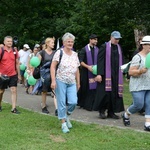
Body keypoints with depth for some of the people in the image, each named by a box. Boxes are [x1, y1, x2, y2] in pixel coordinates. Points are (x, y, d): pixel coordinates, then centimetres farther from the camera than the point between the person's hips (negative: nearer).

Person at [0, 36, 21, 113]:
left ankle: (14, 108, -3)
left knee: (14, 90, -6)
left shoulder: (15, 52, 4)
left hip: (13, 75, 2)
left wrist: (19, 74, 12)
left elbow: (17, 63, 11)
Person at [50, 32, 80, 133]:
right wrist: (53, 81, -17)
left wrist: (78, 83, 15)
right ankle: (63, 123, 13)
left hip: (72, 83, 4)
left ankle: (67, 116, 22)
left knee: (73, 102, -8)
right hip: (61, 81, -4)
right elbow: (52, 67, -9)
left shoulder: (75, 54, 10)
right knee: (62, 103, 0)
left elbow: (77, 70, 16)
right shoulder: (59, 53, -5)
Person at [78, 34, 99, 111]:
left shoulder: (97, 50, 8)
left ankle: (90, 104, 6)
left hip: (95, 72, 4)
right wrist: (88, 66, -20)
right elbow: (80, 61, -9)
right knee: (85, 88, 1)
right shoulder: (84, 49, -4)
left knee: (93, 88, -1)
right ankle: (82, 103, 15)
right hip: (85, 72, -3)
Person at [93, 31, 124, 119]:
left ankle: (111, 112, 12)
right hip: (106, 74, -5)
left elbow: (121, 61, 17)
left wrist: (122, 73, 9)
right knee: (105, 93, -4)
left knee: (114, 93, 4)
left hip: (116, 75, 5)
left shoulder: (119, 48, 13)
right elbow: (100, 61, -9)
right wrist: (99, 74, -16)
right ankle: (102, 111, 11)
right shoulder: (104, 47, -4)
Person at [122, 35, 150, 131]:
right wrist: (140, 71, -30)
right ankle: (126, 115, 21)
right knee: (138, 105, -7)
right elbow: (131, 72, -14)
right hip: (138, 87, -7)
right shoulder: (138, 57, -10)